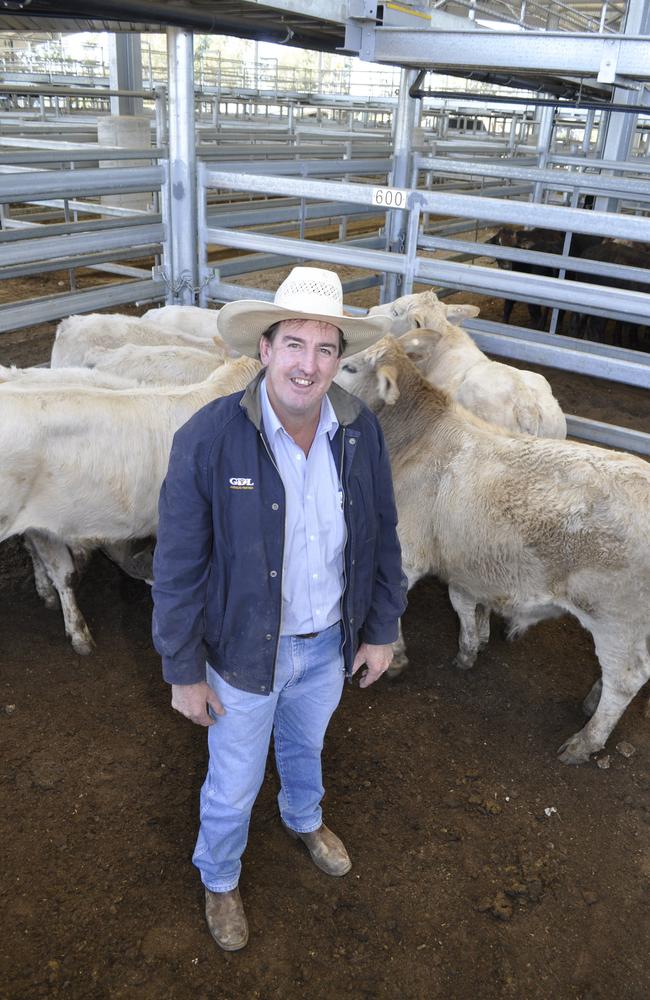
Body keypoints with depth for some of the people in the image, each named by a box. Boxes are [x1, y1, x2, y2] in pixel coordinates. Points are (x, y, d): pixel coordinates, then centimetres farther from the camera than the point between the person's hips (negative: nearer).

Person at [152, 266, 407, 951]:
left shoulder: (360, 431, -14)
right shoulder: (207, 439, -26)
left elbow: (381, 537, -1)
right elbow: (177, 568, -18)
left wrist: (381, 630, 4)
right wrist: (184, 673, -11)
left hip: (330, 643, 4)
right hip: (245, 650, -3)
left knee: (307, 744, 32)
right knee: (234, 784, 19)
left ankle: (303, 818, 66)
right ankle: (219, 879, 52)